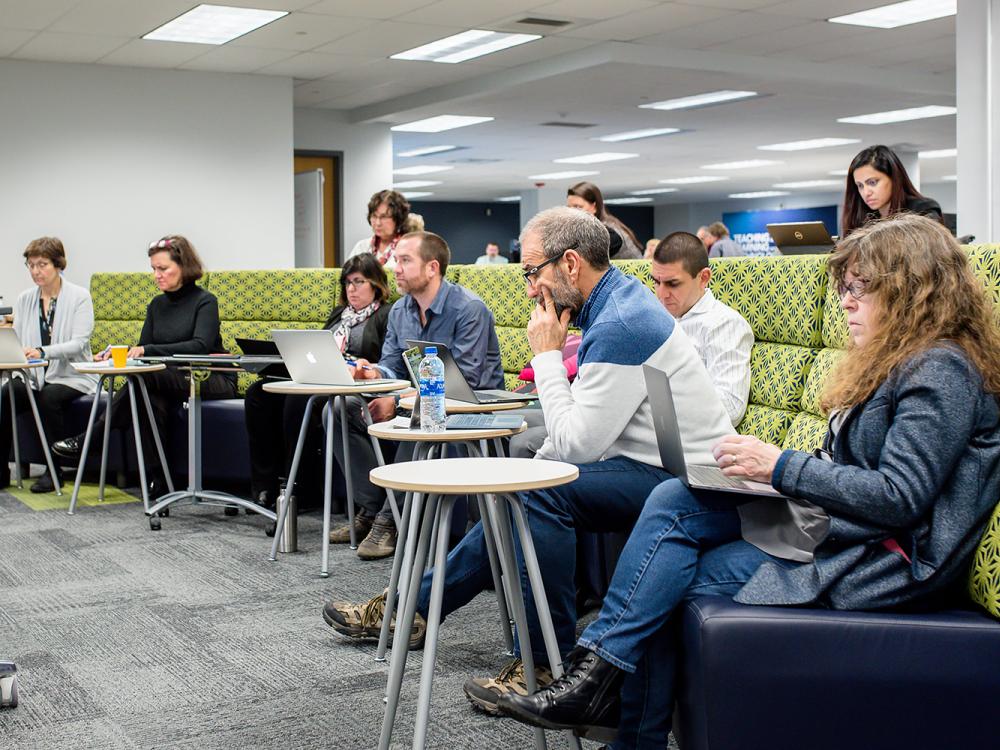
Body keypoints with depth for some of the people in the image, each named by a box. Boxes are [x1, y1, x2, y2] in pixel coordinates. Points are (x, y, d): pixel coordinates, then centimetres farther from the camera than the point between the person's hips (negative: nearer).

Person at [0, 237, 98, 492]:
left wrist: (43, 352, -32)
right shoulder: (24, 299, 12)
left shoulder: (79, 297, -3)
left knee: (49, 397, -34)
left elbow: (79, 343, -16)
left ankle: (55, 471, -19)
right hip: (33, 376, 4)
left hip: (71, 377, -4)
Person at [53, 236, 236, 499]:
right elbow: (143, 349, 10)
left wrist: (148, 350, -31)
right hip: (169, 382, 6)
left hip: (211, 381, -6)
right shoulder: (157, 305, 16)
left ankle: (89, 440, -25)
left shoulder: (205, 301, -6)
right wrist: (117, 352, -14)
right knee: (152, 398, -32)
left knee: (146, 376, -31)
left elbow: (200, 346, -22)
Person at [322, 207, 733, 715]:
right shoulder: (618, 301, 10)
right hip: (650, 467, 11)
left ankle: (549, 666, -14)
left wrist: (547, 355, -13)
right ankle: (413, 608, 21)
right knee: (518, 501, 10)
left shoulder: (621, 325, -23)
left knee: (541, 495, -25)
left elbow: (576, 445, -21)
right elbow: (581, 429, 18)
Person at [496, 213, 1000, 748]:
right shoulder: (894, 360, 17)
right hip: (830, 518, 9)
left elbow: (898, 498, -23)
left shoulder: (942, 372, -15)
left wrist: (781, 467, -20)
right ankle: (597, 673, -13)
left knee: (671, 582, -14)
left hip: (889, 561, -9)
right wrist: (762, 467, 1)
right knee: (673, 501, -10)